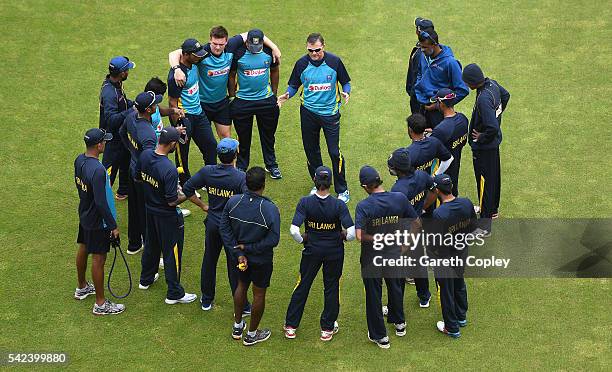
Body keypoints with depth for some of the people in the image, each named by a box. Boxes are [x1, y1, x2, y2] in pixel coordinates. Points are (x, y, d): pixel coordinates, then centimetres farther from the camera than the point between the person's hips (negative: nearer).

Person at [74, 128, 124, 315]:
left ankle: (82, 288, 44)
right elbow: (101, 203, -30)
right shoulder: (98, 170, -32)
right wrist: (113, 226, -20)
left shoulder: (79, 160, -5)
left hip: (84, 213, 9)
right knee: (99, 259, 1)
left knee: (83, 249, 24)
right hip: (98, 221, -9)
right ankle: (100, 304, 11)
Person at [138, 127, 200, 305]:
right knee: (172, 253, 7)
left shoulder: (145, 155, -11)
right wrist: (186, 195, -7)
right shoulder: (169, 169, -33)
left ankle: (146, 279, 46)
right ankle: (174, 293, 17)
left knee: (151, 245, 28)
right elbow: (172, 201, -27)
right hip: (167, 216, -7)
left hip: (149, 209, 8)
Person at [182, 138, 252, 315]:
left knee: (209, 261, 21)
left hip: (212, 224, 4)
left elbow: (187, 189, -3)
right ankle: (242, 306, 19)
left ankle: (206, 300, 35)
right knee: (235, 266, 8)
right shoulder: (240, 177, -21)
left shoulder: (207, 172, -10)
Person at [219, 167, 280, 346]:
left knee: (241, 286, 28)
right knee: (259, 293, 16)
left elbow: (224, 229, -11)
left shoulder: (232, 202, -17)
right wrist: (249, 248, -15)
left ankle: (237, 327, 42)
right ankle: (252, 334, 32)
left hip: (241, 255, 4)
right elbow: (273, 240, -26)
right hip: (261, 260, -4)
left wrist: (239, 252, -8)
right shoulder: (269, 209, -29)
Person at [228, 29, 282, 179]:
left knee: (268, 135, 13)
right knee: (243, 137, 9)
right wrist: (232, 96, 2)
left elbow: (274, 71, 11)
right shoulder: (238, 53, -13)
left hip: (266, 100, 2)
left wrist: (274, 93, 14)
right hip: (243, 101, -2)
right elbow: (231, 75, -1)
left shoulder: (269, 52, -6)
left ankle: (271, 165, 28)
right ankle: (241, 167, 24)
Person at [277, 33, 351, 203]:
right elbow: (294, 85, 7)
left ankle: (342, 190, 10)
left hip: (330, 113, -2)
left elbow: (346, 82, 3)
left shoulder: (334, 61, -8)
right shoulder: (301, 64, -4)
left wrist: (345, 93, -18)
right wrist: (287, 94, -14)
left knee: (334, 152, -4)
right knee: (311, 150, 11)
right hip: (308, 113, 2)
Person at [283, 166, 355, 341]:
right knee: (331, 287, 16)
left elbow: (294, 230, -23)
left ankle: (291, 326, 24)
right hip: (334, 251, -1)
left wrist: (303, 240, -3)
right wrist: (342, 236, 0)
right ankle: (327, 328, 26)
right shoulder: (338, 205, -18)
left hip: (312, 250, 1)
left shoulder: (305, 202, -17)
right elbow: (352, 233, -23)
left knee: (302, 286, 16)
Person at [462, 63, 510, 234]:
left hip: (484, 147, -10)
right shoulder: (492, 84, -5)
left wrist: (480, 139, -19)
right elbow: (505, 95, 18)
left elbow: (493, 128, -36)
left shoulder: (483, 99, -33)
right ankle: (492, 209, 47)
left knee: (485, 181, 0)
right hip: (495, 143, 10)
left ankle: (485, 225, 9)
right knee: (494, 174, 26)